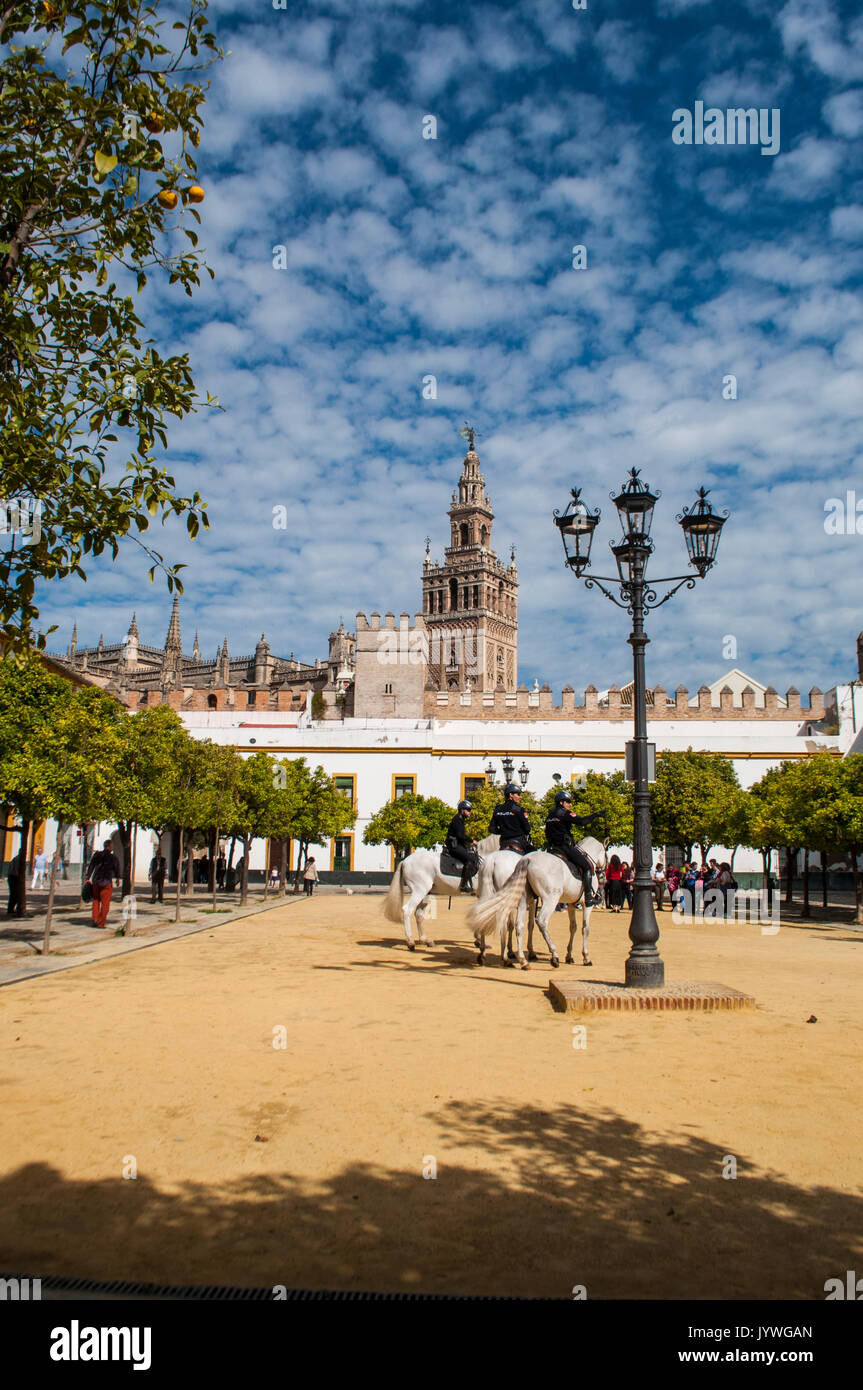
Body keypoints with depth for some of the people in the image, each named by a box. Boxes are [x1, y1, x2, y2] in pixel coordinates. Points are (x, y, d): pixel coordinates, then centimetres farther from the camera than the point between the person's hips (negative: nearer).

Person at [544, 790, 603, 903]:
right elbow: (581, 821, -17)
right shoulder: (565, 813, -6)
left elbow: (547, 834, 22)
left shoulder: (550, 816, 19)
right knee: (588, 866, -5)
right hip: (566, 846, -8)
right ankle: (589, 896, -12)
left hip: (552, 847, 8)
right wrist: (595, 815, -7)